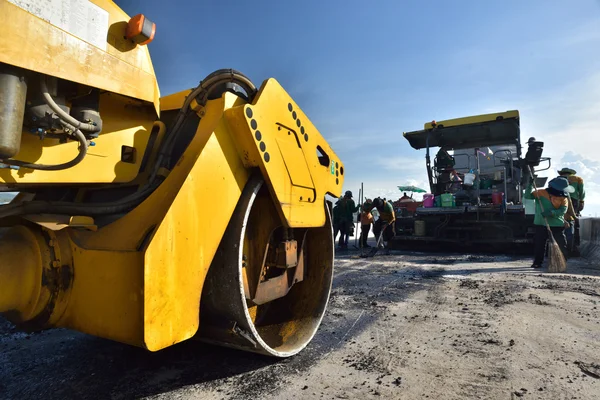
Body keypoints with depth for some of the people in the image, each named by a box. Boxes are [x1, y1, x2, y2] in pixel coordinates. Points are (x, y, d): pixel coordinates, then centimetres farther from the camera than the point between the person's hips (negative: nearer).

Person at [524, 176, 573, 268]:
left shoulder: (563, 198, -2)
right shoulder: (541, 193, -5)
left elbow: (563, 210, -13)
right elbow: (527, 196, -9)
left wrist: (551, 212, -29)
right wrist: (530, 186, -22)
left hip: (557, 225, 1)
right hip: (541, 224, 0)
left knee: (561, 244, 5)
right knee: (539, 244, 4)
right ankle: (537, 262, 14)